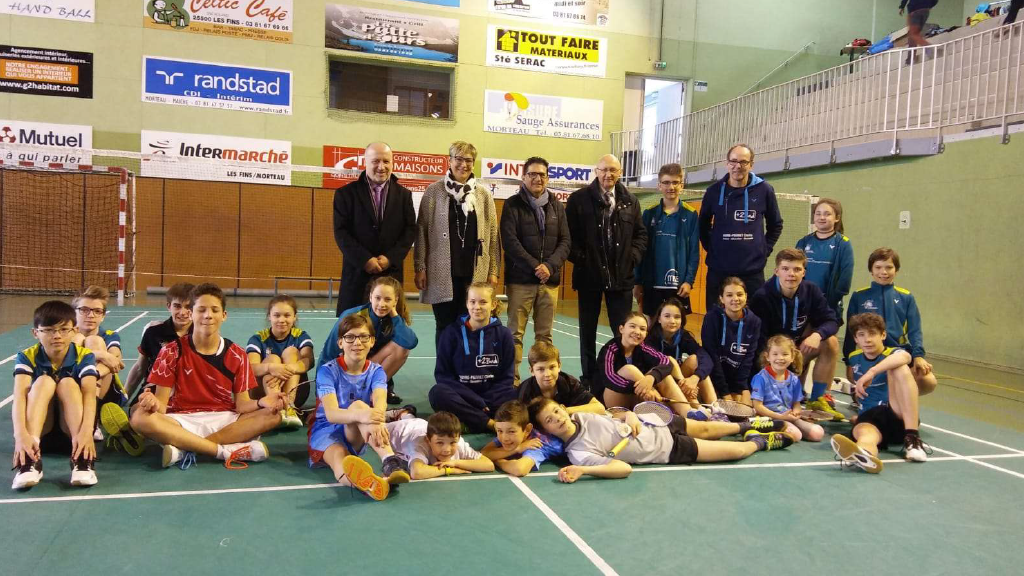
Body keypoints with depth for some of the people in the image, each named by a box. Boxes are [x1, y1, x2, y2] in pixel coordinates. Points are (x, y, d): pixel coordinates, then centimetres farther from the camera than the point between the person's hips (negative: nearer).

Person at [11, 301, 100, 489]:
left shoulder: (84, 356, -9)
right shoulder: (27, 357, -7)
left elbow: (90, 394, -26)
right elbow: (19, 396, -25)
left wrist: (86, 432, -45)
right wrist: (21, 434, -44)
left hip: (72, 429, 0)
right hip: (39, 429, 1)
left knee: (67, 383, -26)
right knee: (44, 381, -25)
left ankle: (82, 460, -39)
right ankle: (29, 461, -42)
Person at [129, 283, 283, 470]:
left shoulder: (237, 355, 3)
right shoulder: (172, 351, -1)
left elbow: (241, 404, 0)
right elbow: (162, 402, -4)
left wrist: (261, 402, -23)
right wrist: (154, 403, -29)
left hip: (224, 421, 2)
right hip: (182, 422, -1)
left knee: (273, 415, -24)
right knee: (140, 418, -32)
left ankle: (184, 448, -28)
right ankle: (227, 451, -30)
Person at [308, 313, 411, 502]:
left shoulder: (376, 371, -2)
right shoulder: (328, 371, -10)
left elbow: (380, 402, -24)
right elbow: (331, 414, -26)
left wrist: (376, 420, -49)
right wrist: (362, 416, -48)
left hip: (357, 436, 2)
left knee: (358, 405, -32)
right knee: (340, 459, -38)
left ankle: (390, 462, -54)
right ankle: (368, 482, -76)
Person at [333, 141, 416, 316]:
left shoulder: (404, 194, 9)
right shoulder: (346, 193, 2)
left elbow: (410, 230, 4)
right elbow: (341, 232, -4)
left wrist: (390, 258, -9)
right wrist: (364, 260, -14)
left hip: (391, 273, 2)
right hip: (357, 273, -1)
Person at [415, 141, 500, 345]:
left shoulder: (484, 195, 7)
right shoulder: (434, 191, 2)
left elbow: (492, 234, 8)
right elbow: (422, 231, 2)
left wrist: (493, 271, 4)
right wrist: (420, 267, -4)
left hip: (474, 272, 1)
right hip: (442, 272, -1)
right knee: (444, 326, 4)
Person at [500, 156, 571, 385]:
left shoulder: (556, 206, 12)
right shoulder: (513, 204, 1)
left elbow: (565, 241, 7)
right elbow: (510, 241, -8)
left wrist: (550, 266, -10)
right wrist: (534, 266, -15)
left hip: (550, 280, 3)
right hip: (520, 279, -3)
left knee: (545, 335, 7)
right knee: (515, 333, -2)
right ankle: (512, 379, 4)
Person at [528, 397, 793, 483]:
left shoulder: (579, 415, -9)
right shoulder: (578, 452, -27)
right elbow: (624, 467, -32)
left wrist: (630, 416, -17)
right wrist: (582, 471, -46)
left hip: (655, 426, 5)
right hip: (669, 450, -5)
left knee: (707, 428, 22)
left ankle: (746, 425, 54)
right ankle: (760, 442, 35)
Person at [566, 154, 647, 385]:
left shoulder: (630, 201, 9)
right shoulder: (579, 199, -2)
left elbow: (641, 233, 13)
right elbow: (568, 234, -3)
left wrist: (633, 256, -1)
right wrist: (579, 258, -10)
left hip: (621, 275, 2)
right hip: (589, 274, -2)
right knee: (588, 329, 8)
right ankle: (589, 378, 19)